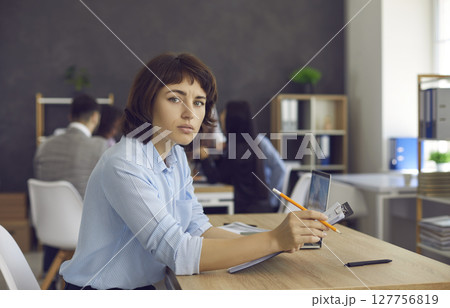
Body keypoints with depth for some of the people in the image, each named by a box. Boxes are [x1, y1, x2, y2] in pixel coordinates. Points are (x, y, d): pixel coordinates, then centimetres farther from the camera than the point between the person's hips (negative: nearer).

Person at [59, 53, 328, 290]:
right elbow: (177, 252, -26)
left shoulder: (176, 156, 5)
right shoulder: (124, 167, -22)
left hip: (143, 288, 7)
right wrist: (273, 240, -29)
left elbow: (197, 228, 3)